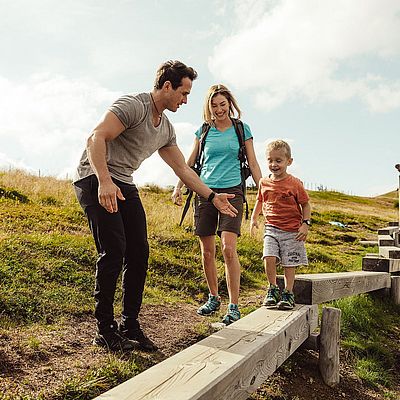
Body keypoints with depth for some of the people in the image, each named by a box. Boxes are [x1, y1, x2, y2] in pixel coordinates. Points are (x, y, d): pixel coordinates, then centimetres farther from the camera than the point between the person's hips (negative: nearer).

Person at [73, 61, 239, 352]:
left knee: (139, 252, 0)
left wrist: (213, 197, 15)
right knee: (113, 251, -15)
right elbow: (97, 138, -23)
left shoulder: (166, 129, 14)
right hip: (96, 180, -8)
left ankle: (130, 325, 10)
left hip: (124, 185, 8)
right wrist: (104, 181, -35)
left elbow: (183, 169, 19)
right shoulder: (133, 105, -13)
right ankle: (105, 329, -3)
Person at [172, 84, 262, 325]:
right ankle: (213, 298, 23)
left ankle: (234, 306, -10)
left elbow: (253, 164, 9)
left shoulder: (242, 129, 7)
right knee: (207, 251, 5)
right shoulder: (203, 130, 11)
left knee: (228, 248, -16)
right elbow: (190, 162, 18)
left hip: (231, 191, -3)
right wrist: (178, 187, 8)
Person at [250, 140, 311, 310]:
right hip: (271, 228, 2)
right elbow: (260, 201, 22)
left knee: (289, 264, 2)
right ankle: (273, 289, 5)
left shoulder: (294, 183, -7)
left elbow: (305, 204, 1)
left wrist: (305, 224, -8)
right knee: (269, 258, -15)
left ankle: (288, 293, 18)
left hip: (292, 230, -2)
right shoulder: (264, 183, 4)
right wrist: (253, 218, 18)